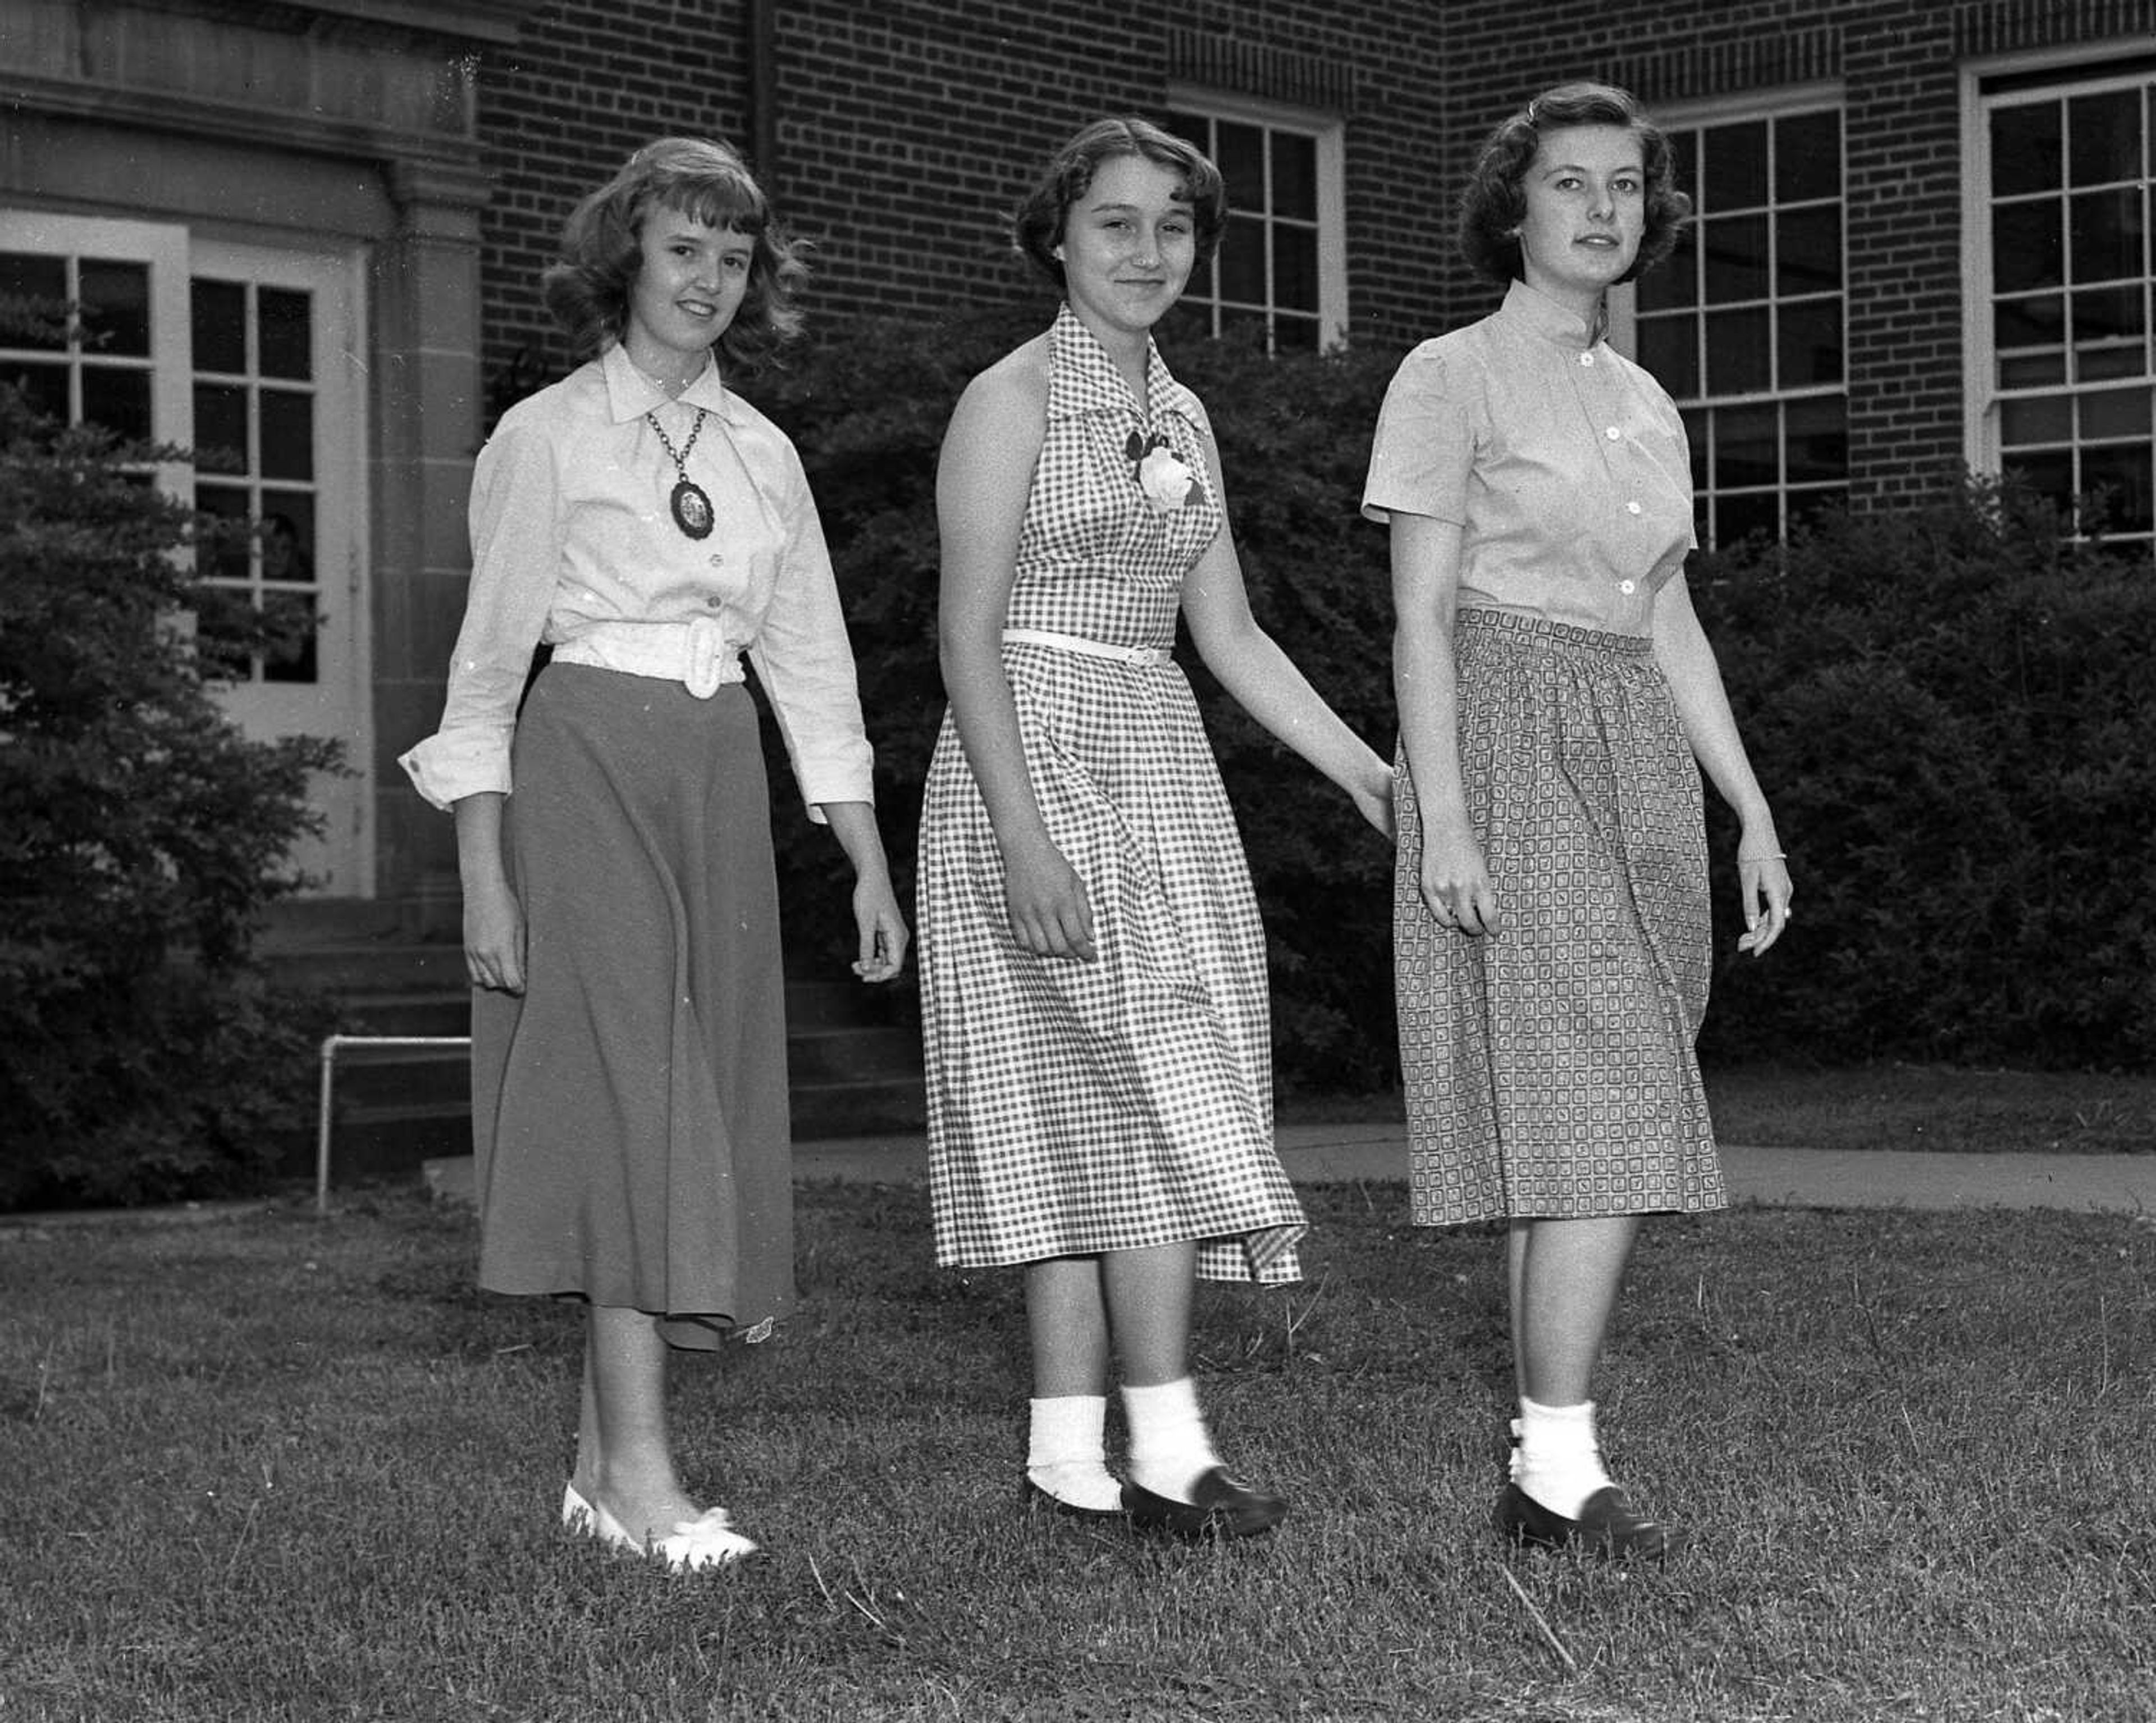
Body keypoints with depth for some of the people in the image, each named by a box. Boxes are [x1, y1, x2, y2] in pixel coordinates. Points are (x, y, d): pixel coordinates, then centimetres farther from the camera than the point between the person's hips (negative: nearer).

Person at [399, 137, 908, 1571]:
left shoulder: (761, 455, 13)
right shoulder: (547, 437, -1)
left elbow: (812, 664, 15)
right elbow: (489, 661, -3)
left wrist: (871, 863, 11)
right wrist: (485, 877, -10)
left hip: (721, 779, 5)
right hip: (588, 768, -5)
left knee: (704, 1093, 2)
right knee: (628, 1089, -13)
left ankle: (604, 1461, 9)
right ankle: (640, 1468, -15)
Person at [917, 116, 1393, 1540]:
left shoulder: (1183, 421, 15)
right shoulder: (1013, 401, -6)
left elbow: (1230, 635, 16)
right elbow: (968, 636, -12)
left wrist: (1366, 771, 8)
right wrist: (1024, 836, -21)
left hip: (1160, 770, 7)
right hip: (1037, 756, -7)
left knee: (1095, 1120, 5)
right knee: (1151, 1094, -13)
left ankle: (1070, 1450, 7)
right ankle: (1166, 1449, -11)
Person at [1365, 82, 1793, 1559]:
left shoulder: (1645, 407, 18)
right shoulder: (1450, 378, -2)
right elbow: (1421, 616, -8)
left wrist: (1754, 814, 13)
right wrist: (1442, 818, -17)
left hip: (1636, 771, 7)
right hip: (1510, 751, -7)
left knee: (1598, 1140, 3)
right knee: (1600, 1122, -16)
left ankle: (1546, 1465, 6)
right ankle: (1562, 1474, -14)